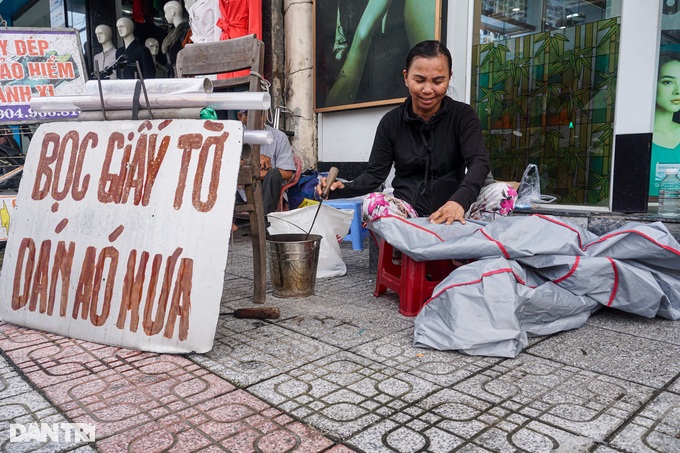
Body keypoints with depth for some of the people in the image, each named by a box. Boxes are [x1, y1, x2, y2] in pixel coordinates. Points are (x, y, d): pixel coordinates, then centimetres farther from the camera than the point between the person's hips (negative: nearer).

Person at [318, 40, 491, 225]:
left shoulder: (463, 115, 2)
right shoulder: (391, 121, 7)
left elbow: (479, 161, -13)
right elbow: (375, 174, 5)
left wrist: (459, 201, -35)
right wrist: (344, 189, -18)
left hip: (452, 212, 0)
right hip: (406, 208, 1)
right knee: (372, 202, -32)